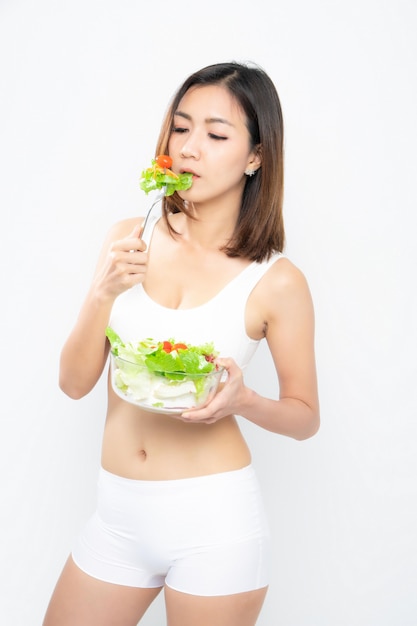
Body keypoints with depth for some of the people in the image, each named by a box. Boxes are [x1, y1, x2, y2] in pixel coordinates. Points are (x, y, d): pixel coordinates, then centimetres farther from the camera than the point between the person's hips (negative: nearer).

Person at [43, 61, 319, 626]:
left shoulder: (277, 282, -9)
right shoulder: (131, 241, 0)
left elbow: (305, 416, 1)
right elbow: (75, 382, -1)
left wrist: (242, 399, -19)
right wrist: (103, 293, -17)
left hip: (215, 520, -3)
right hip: (119, 515, 4)